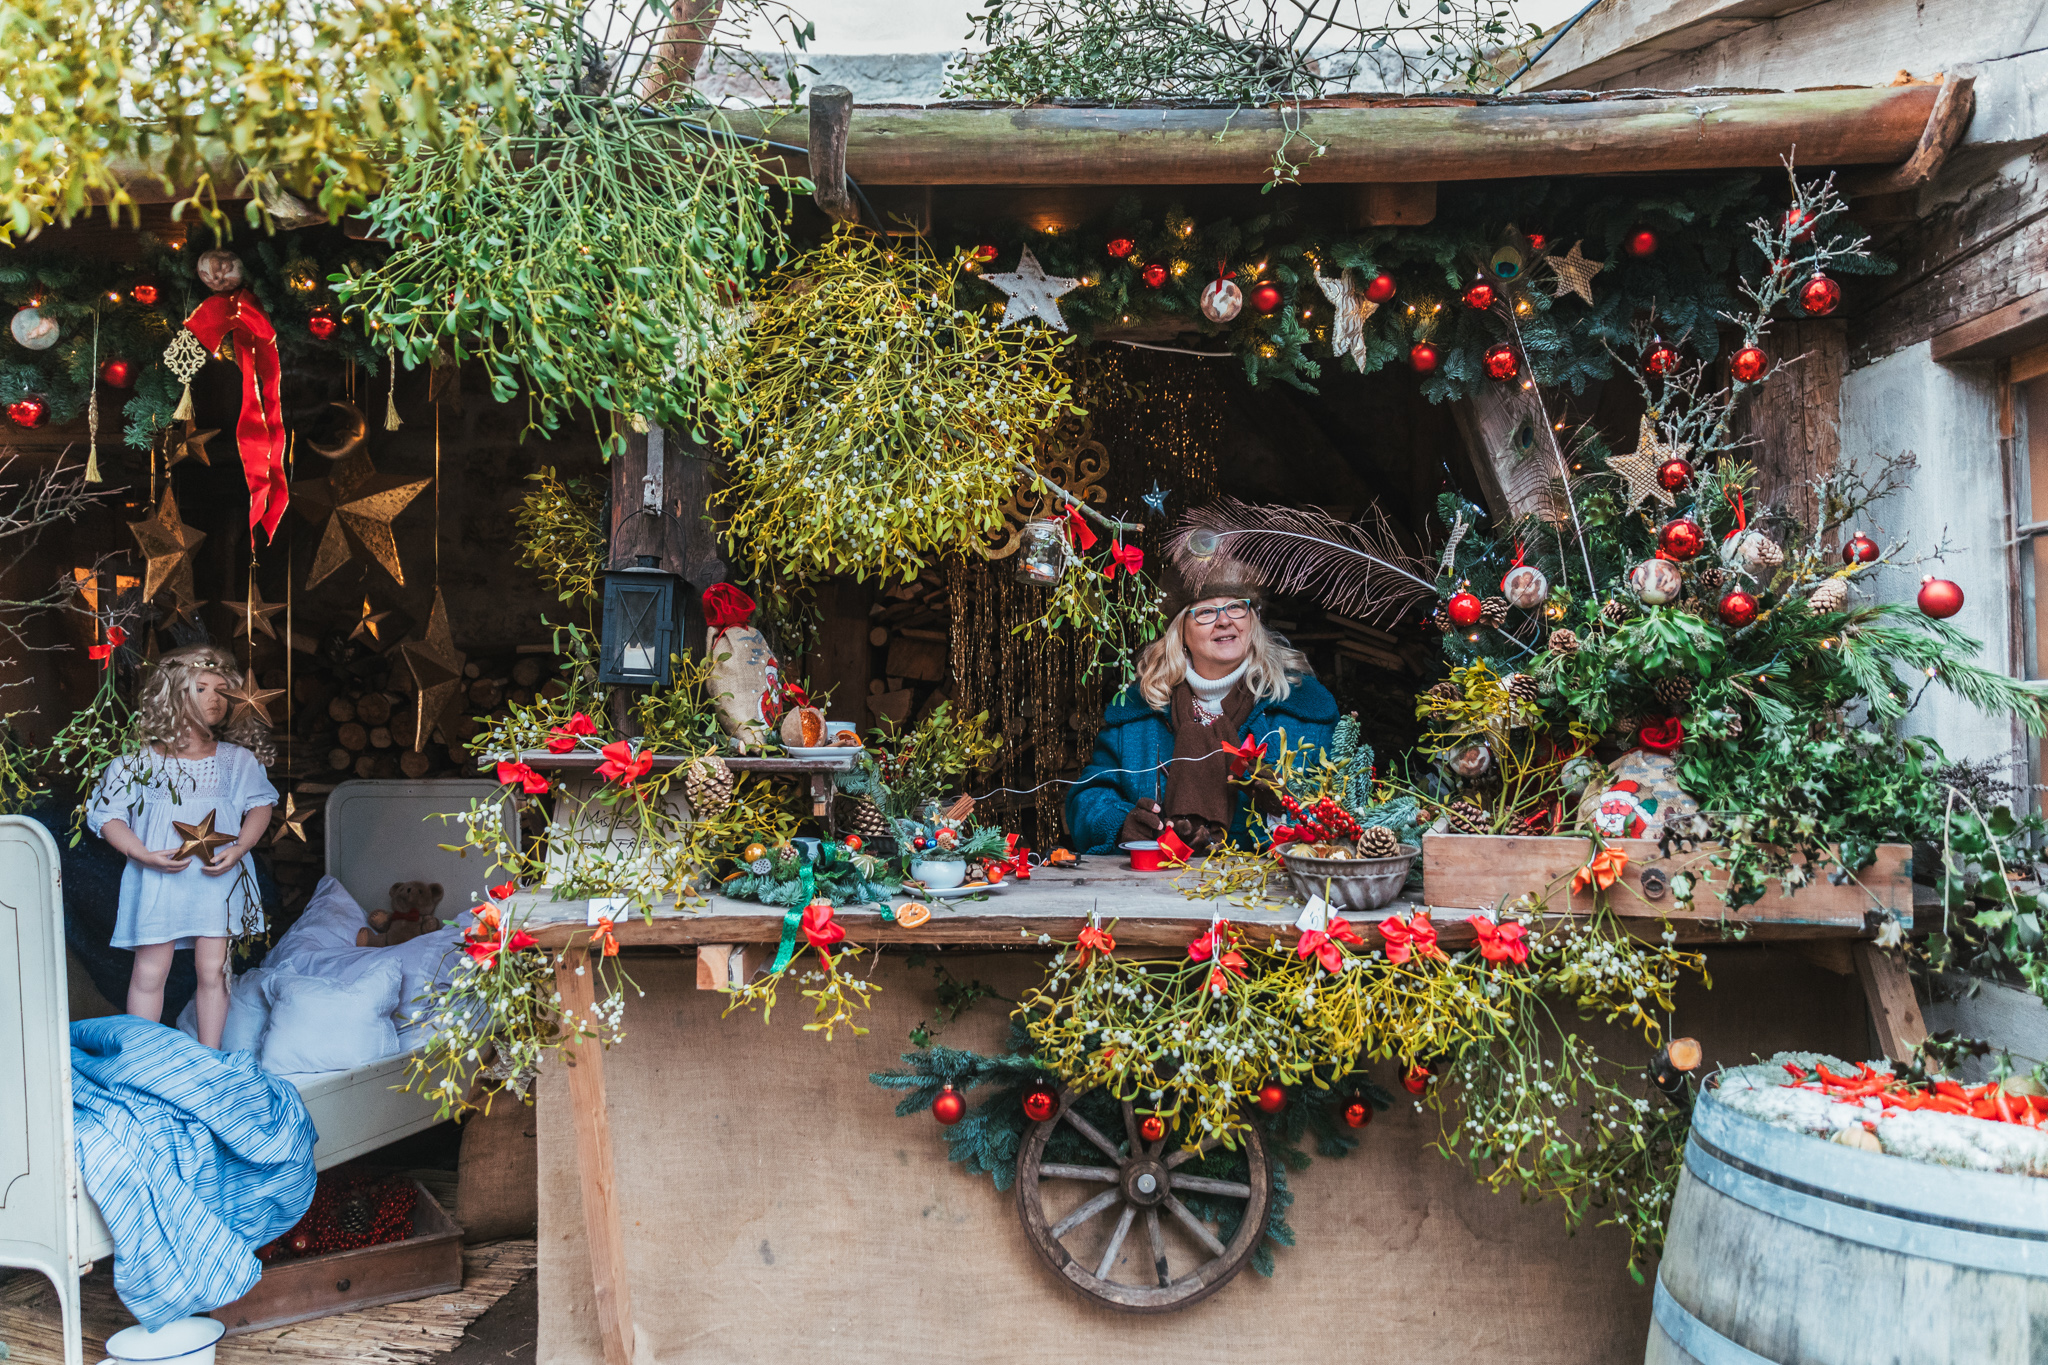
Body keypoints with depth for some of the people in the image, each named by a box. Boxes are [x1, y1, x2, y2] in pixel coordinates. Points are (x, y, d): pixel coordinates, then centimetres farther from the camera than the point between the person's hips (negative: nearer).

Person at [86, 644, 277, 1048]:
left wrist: (238, 849, -6)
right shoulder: (142, 760, 0)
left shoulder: (236, 758, 7)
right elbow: (104, 815, 1)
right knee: (149, 972, 2)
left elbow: (260, 805, 12)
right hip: (158, 877, -1)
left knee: (213, 969, 2)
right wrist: (144, 855, -13)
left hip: (215, 877, 2)